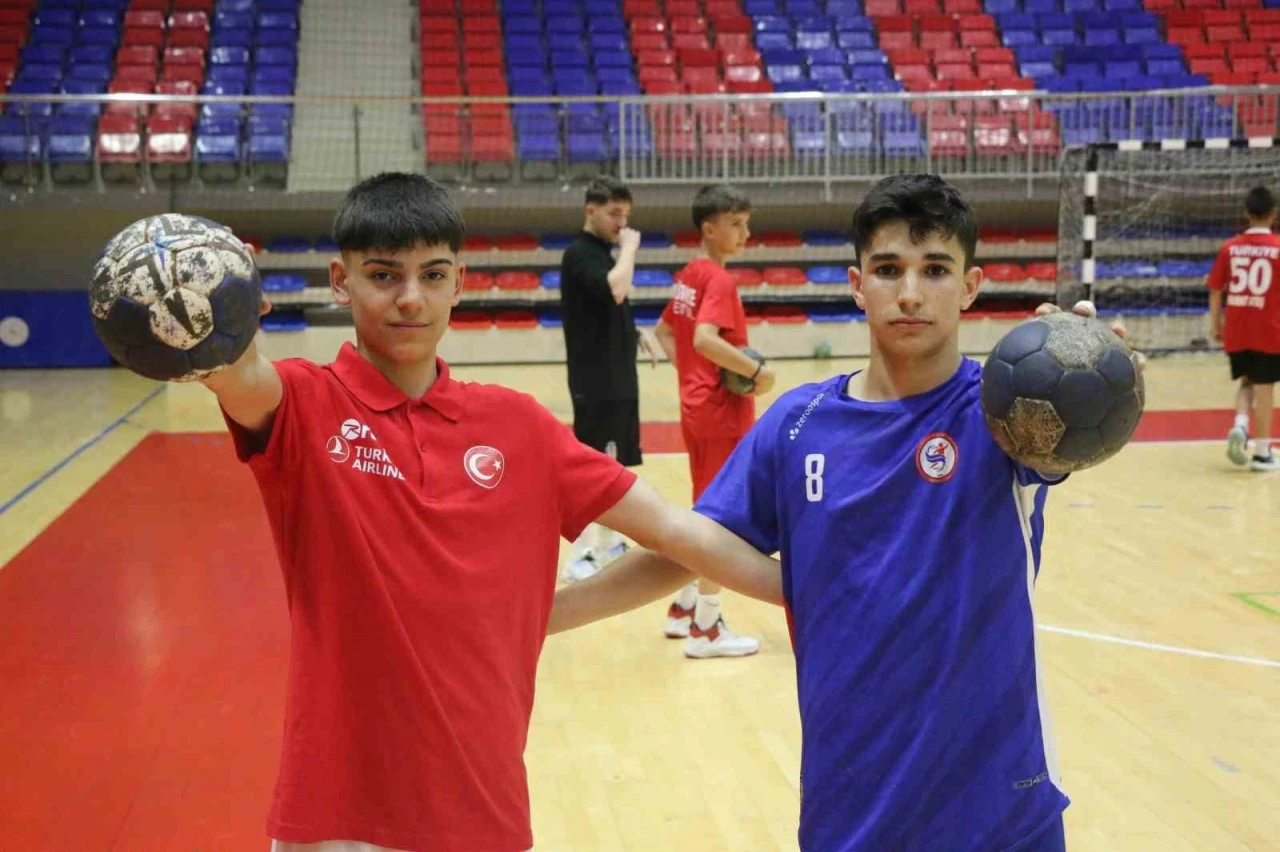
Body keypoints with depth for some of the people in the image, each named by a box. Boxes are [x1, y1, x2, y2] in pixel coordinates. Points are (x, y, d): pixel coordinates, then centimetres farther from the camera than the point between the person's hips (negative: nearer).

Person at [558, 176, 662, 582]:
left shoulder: (605, 253, 14)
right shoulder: (579, 253, -13)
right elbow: (615, 290, -31)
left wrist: (637, 333, 10)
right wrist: (630, 248, -18)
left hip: (618, 378, 9)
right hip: (596, 382, -9)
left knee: (613, 466, 15)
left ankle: (609, 544, 26)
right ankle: (579, 557, -1)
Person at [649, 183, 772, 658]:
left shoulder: (688, 275, 10)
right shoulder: (720, 280, -17)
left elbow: (664, 330, 21)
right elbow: (705, 339, -31)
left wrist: (688, 370, 12)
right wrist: (757, 370, -23)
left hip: (696, 406, 9)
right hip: (722, 411, -9)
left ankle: (683, 608, 29)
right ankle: (705, 629, 5)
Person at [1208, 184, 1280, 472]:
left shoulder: (1230, 247, 1)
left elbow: (1215, 290, 3)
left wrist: (1216, 325, 13)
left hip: (1235, 331, 3)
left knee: (1247, 382, 20)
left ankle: (1240, 426, -5)